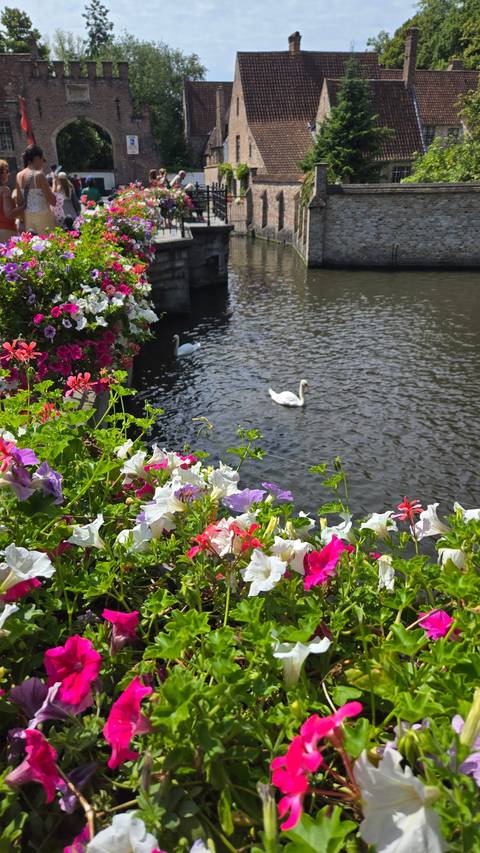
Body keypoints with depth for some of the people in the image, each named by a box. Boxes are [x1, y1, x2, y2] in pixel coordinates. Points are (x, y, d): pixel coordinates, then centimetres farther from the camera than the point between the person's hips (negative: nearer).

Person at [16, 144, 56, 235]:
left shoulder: (19, 176, 6)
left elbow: (20, 201, 13)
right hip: (42, 217, -7)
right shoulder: (39, 175, -13)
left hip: (27, 217, 7)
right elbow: (53, 202, -13)